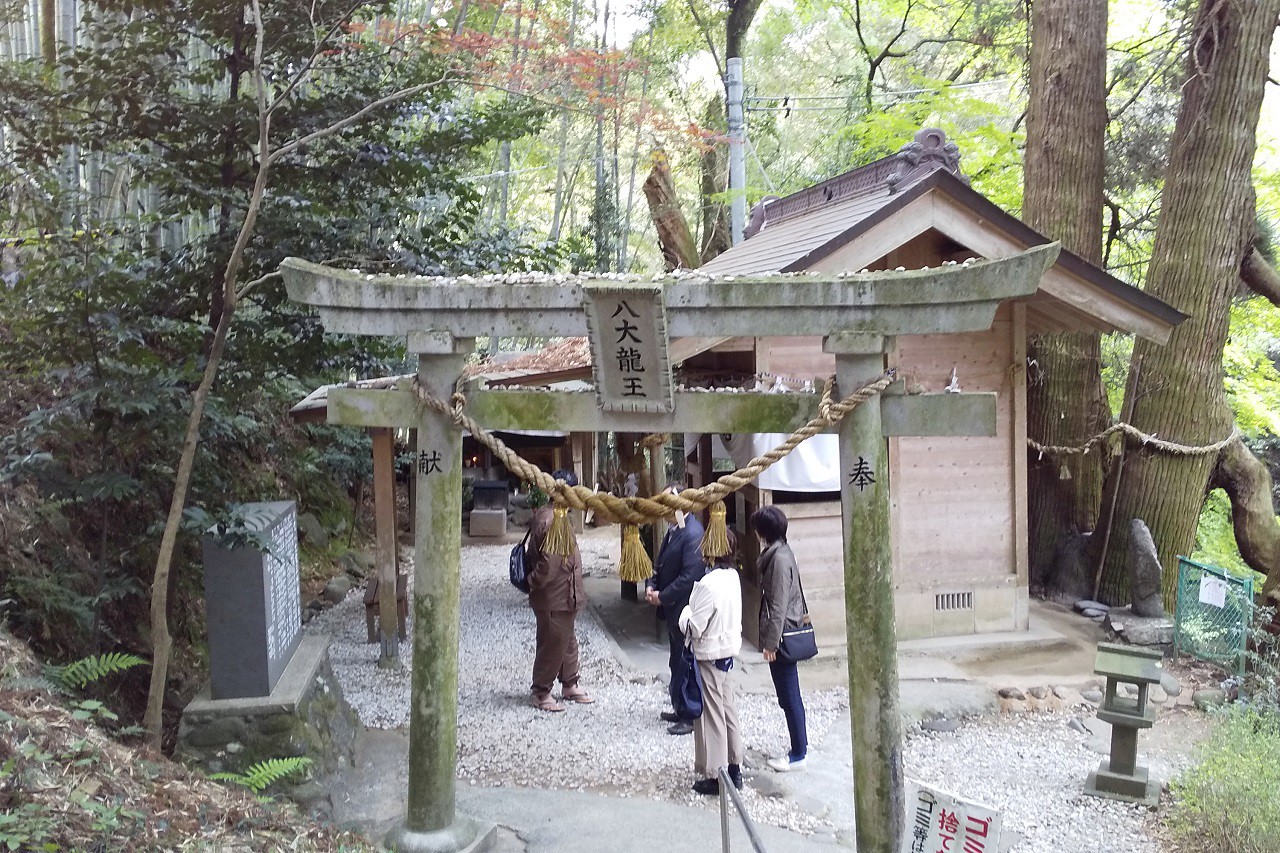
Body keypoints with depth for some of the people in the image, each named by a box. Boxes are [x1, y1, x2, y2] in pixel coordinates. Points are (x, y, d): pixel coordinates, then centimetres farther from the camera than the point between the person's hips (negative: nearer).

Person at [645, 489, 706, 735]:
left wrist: (662, 596, -17)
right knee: (677, 662, 20)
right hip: (672, 608, 10)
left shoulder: (692, 534, -22)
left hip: (685, 610, -10)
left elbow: (690, 576, -25)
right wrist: (651, 586, 1)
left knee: (685, 663, 0)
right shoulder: (673, 530, 9)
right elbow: (661, 563, 18)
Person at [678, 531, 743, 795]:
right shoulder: (732, 576, 1)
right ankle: (734, 768, 25)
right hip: (729, 649, 8)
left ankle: (715, 776, 10)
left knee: (711, 714, 2)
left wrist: (685, 612, -2)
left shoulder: (708, 584, -25)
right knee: (728, 709, 16)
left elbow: (693, 627, -21)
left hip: (709, 654, -8)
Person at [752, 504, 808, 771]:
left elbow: (778, 605, -21)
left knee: (789, 696, -1)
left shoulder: (779, 558, -19)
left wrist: (771, 642, -19)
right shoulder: (779, 553, 10)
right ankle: (800, 744, 26)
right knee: (789, 695, 17)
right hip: (787, 634, 10)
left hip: (781, 637, -10)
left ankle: (798, 754, 7)